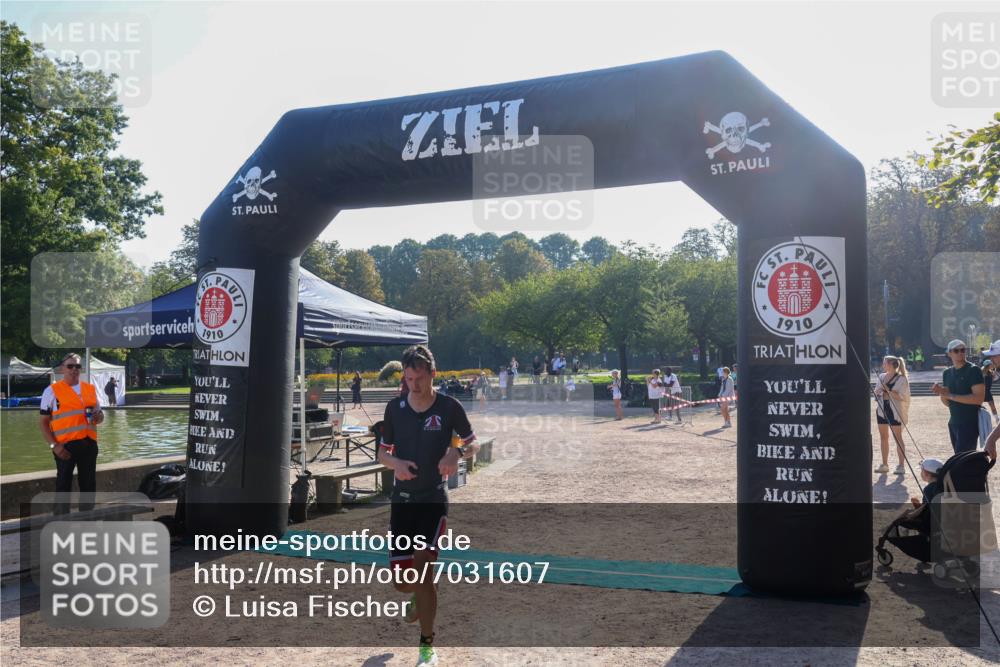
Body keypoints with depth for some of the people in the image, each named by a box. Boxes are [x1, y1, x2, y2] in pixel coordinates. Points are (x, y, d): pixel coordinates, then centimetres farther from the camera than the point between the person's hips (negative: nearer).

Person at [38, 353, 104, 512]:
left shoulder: (91, 389, 13)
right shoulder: (52, 390, 0)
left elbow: (100, 414, 22)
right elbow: (43, 422, -2)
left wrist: (99, 417, -3)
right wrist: (54, 445, -13)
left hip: (89, 443, 5)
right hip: (65, 445, -4)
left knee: (89, 484, 10)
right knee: (63, 485, 1)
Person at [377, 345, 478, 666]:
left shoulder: (449, 407, -8)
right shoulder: (395, 408, -1)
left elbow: (472, 443, 4)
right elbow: (382, 452, 8)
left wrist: (456, 452, -19)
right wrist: (395, 462, -15)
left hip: (434, 499, -3)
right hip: (402, 499, 3)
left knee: (421, 567, -15)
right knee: (402, 581, 5)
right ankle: (419, 596, 43)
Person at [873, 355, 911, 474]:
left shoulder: (901, 379, -9)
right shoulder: (881, 376, 10)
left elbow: (902, 396, -17)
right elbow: (876, 392, 16)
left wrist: (888, 390, -20)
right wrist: (878, 391, -6)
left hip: (895, 411, -6)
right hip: (882, 410, 6)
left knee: (897, 438, -1)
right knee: (883, 437, 10)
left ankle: (901, 465, 5)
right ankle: (884, 464, 17)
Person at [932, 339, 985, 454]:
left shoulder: (973, 371, -9)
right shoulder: (947, 373, 12)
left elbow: (979, 398, -20)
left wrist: (950, 395, -19)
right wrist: (941, 392, -7)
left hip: (970, 424, -7)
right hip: (954, 423, 7)